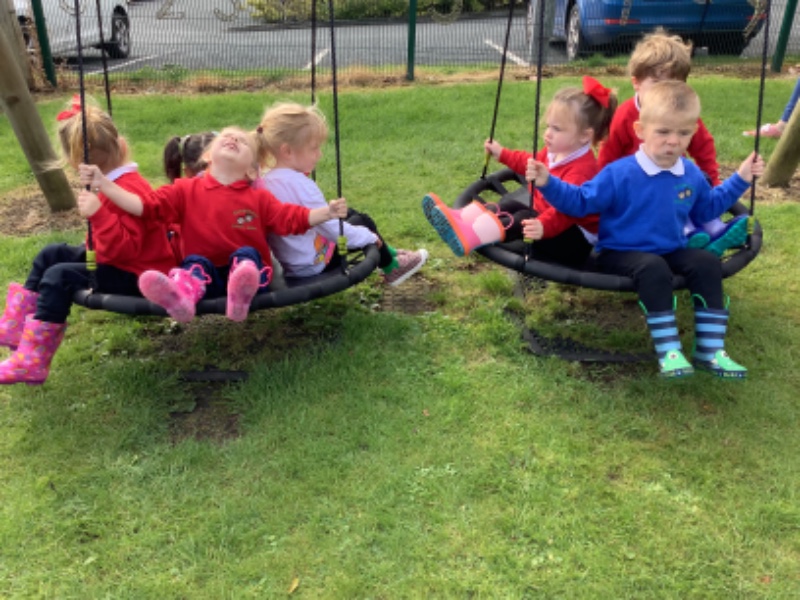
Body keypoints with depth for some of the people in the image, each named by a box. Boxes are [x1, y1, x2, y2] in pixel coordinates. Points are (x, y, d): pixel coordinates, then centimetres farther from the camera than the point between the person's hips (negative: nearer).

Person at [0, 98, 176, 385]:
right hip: (117, 260, 11)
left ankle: (31, 362, -14)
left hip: (136, 276, -11)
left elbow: (124, 248, -33)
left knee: (59, 277, -21)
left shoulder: (127, 190, -26)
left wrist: (98, 215, -40)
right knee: (51, 254, 13)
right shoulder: (117, 182, 6)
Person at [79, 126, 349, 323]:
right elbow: (144, 205, 5)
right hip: (207, 274, 0)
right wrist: (105, 184, -3)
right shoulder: (186, 190, 10)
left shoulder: (259, 198, 10)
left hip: (249, 267, 0)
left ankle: (241, 296, -63)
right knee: (194, 262, -29)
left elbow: (293, 219, 6)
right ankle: (181, 295, -65)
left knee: (245, 254, -30)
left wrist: (325, 213, -9)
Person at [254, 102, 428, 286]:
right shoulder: (301, 184, -29)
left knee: (349, 214, 22)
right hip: (316, 265, -9)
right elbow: (333, 229, -26)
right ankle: (391, 268, 27)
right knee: (363, 222, 6)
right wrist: (371, 237, -11)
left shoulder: (265, 182, -2)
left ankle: (388, 254, 36)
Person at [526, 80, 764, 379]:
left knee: (707, 263, -18)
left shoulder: (692, 174, 4)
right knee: (654, 269, -36)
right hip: (621, 253, -5)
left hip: (671, 251, 6)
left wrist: (740, 180, 20)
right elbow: (581, 201, -12)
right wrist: (548, 183, -25)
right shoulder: (619, 174, -14)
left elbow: (706, 208, 23)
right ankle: (668, 351, -29)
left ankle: (710, 349, -13)